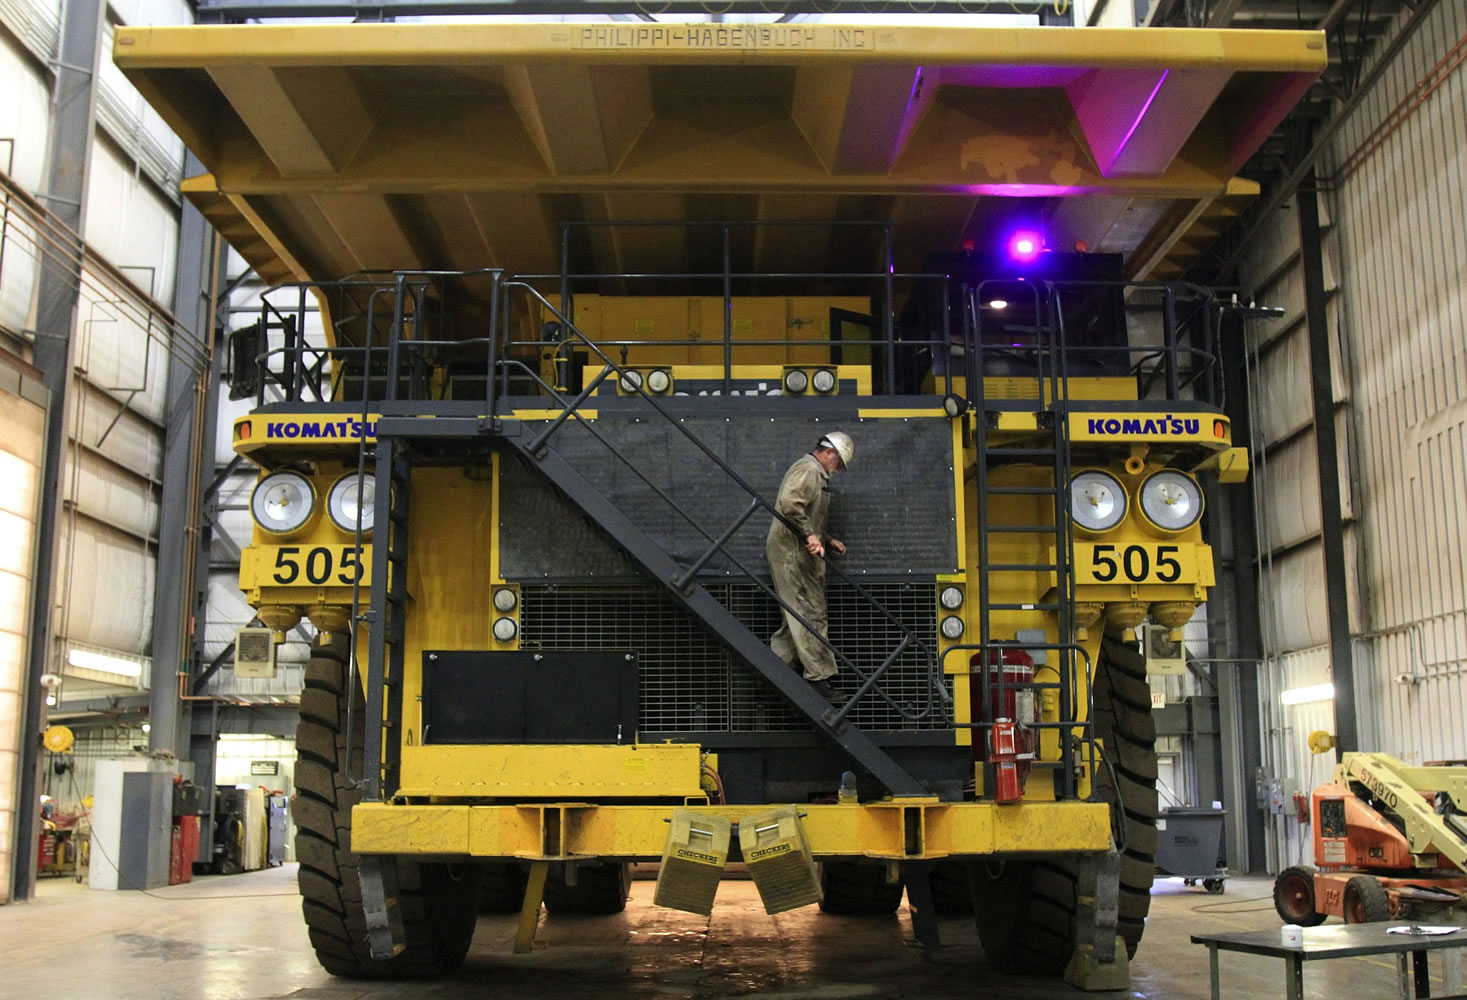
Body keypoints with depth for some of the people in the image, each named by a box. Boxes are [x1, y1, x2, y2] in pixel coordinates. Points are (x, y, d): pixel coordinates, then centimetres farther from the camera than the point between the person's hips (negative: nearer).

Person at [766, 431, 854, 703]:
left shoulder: (817, 474, 25)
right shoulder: (809, 470, -10)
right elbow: (789, 504, -26)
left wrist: (827, 541, 21)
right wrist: (810, 535, -24)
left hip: (800, 551, 11)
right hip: (792, 551, -11)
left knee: (799, 616, 12)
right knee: (809, 614, -9)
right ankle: (819, 677, -6)